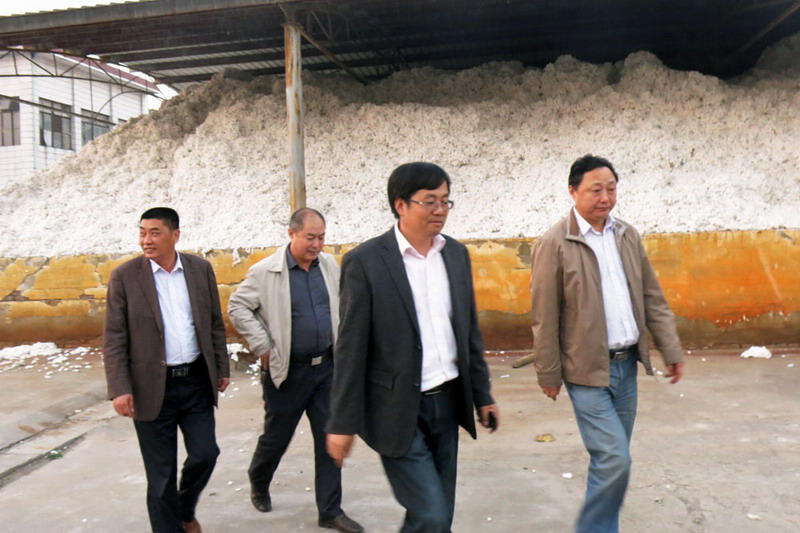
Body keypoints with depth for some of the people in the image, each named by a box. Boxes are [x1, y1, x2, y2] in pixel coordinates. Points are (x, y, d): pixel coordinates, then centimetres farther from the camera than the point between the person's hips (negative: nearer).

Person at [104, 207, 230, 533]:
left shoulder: (201, 269, 2)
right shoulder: (125, 276, -6)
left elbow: (215, 324, 8)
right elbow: (114, 338, -6)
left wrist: (222, 368, 9)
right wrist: (119, 389, -11)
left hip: (197, 381, 3)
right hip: (152, 387, -2)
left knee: (205, 454, 7)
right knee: (161, 472, 7)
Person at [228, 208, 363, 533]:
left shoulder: (329, 265, 2)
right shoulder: (265, 271, -11)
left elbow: (344, 304, 15)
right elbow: (237, 307, -6)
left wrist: (341, 343, 9)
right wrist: (263, 347, -9)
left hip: (326, 366, 4)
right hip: (288, 371, -3)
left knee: (329, 439, 6)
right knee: (277, 435, 14)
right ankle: (258, 482, 45)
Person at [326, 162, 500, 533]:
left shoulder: (456, 253, 6)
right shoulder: (365, 261, -11)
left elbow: (469, 330, 13)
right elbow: (351, 347, -10)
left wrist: (482, 394, 13)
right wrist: (342, 422, -9)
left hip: (447, 402, 6)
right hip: (398, 411, -5)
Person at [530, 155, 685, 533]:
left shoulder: (628, 236, 7)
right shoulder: (555, 244, -12)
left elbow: (652, 298, 12)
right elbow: (544, 318, -10)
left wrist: (670, 349, 8)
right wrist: (549, 375, -7)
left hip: (627, 364, 6)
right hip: (588, 371, -6)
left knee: (612, 459, 15)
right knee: (614, 459, -8)